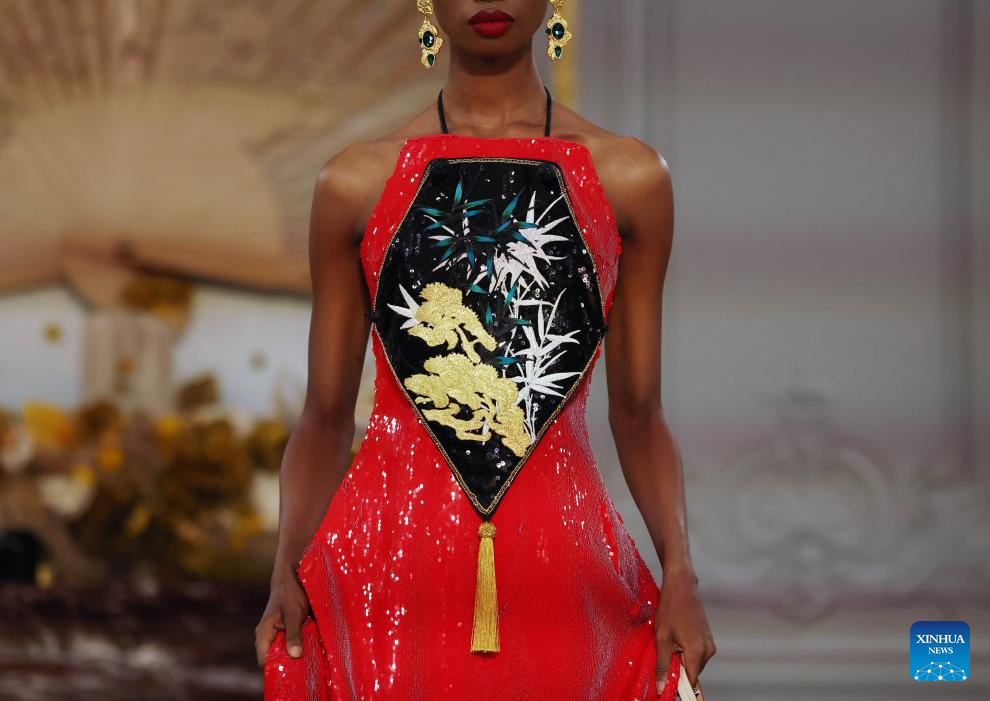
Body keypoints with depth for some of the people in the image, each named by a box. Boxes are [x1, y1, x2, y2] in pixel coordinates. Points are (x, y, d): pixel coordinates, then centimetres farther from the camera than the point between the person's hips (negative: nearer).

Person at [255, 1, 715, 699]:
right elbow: (326, 417, 8)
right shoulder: (357, 183, 5)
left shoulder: (630, 178, 6)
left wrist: (680, 572, -4)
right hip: (388, 576, 0)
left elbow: (638, 413, 9)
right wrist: (286, 574, -6)